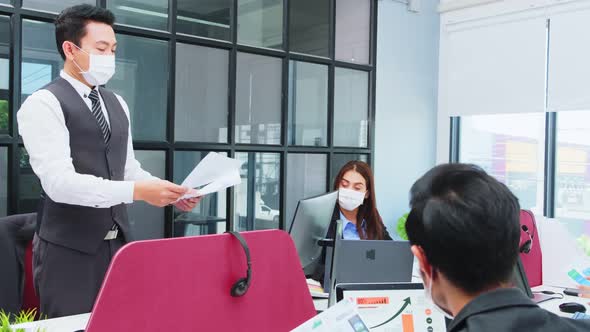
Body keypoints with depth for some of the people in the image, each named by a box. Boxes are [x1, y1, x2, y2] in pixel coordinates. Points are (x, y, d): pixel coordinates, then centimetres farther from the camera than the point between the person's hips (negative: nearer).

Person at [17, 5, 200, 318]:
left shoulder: (117, 104, 13)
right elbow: (59, 182, -21)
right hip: (68, 249, -6)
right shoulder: (43, 104, -9)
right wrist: (138, 192, -28)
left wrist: (168, 191, -2)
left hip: (118, 241, 6)